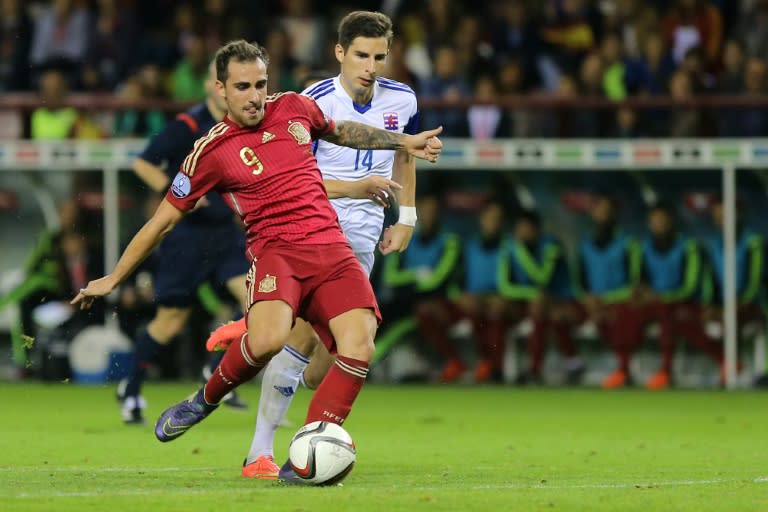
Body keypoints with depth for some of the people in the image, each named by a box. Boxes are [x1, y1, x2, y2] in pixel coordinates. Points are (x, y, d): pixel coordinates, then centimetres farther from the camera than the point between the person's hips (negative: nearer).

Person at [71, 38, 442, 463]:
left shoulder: (295, 108, 12)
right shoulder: (211, 152, 0)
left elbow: (340, 131, 35)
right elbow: (163, 220, 8)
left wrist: (403, 141, 32)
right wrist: (113, 278, 11)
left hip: (331, 249, 4)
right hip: (275, 249, -4)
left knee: (359, 344, -21)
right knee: (267, 338, -34)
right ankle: (206, 400, -2)